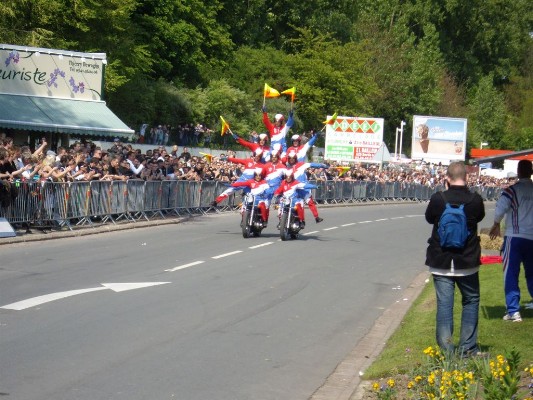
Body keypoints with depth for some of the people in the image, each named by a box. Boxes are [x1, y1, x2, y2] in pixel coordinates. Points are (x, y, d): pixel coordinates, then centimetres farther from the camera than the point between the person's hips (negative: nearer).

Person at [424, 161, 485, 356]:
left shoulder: (438, 199, -12)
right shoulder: (475, 200, -10)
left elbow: (429, 218, 7)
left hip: (441, 262, 0)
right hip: (467, 262, 0)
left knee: (444, 304, 4)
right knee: (471, 301, 16)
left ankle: (446, 349, 3)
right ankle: (467, 347, 16)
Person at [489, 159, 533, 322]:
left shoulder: (512, 190, -9)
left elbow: (499, 210, -16)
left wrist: (496, 225, 3)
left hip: (515, 237, -4)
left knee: (511, 274, -2)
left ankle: (513, 311, -8)